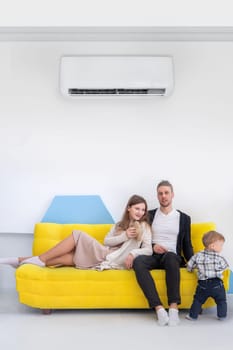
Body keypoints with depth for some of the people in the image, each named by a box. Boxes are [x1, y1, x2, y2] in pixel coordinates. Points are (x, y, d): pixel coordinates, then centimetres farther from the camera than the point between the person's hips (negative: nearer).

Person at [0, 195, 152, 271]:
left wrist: (133, 253, -23)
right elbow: (107, 241, 8)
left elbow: (148, 250, -5)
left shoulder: (144, 226, 7)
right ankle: (21, 261, -8)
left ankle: (41, 259, -11)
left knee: (77, 235, -16)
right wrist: (124, 236, -8)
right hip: (105, 254, 5)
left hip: (114, 261, -5)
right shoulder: (119, 224, 22)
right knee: (66, 257, -10)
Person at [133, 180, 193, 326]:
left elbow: (187, 245, 13)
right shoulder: (149, 215, 14)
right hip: (152, 255, 1)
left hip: (172, 257, -1)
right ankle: (159, 309, -40)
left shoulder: (184, 218, 13)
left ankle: (174, 308, -40)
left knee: (170, 256, -39)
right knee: (138, 261, -35)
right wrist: (152, 246, -7)